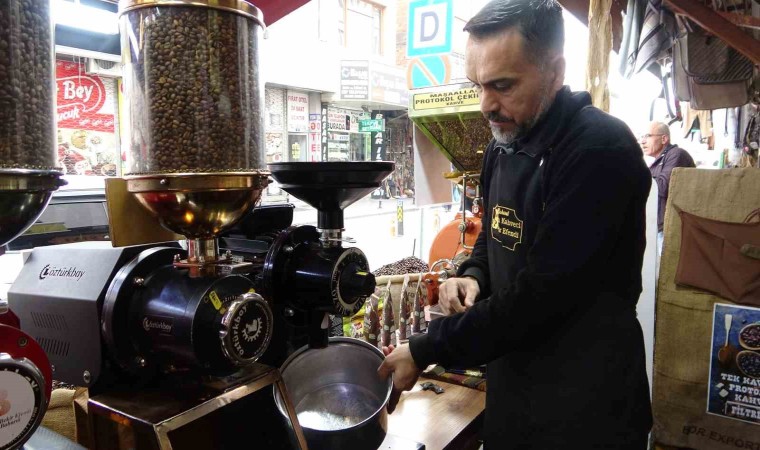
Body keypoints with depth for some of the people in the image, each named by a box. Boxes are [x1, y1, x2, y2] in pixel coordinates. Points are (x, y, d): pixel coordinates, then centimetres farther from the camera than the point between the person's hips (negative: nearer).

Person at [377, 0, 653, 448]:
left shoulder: (601, 150, -23)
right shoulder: (502, 147, 3)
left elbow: (542, 295, -26)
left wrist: (425, 351, -19)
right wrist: (473, 276, -6)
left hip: (585, 407, -6)